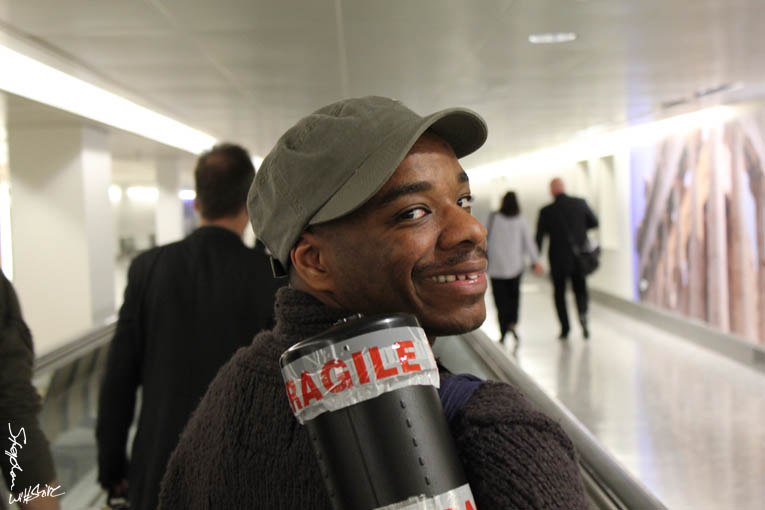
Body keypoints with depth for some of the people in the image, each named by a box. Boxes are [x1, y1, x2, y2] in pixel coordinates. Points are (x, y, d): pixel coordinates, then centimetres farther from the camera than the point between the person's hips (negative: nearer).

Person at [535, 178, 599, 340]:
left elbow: (539, 237, -6)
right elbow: (594, 222, 9)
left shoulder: (546, 212, -10)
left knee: (559, 293, 15)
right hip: (579, 258, 2)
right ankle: (582, 313, -13)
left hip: (559, 260, -2)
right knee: (580, 291, 16)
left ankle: (565, 328, 10)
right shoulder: (580, 203, -5)